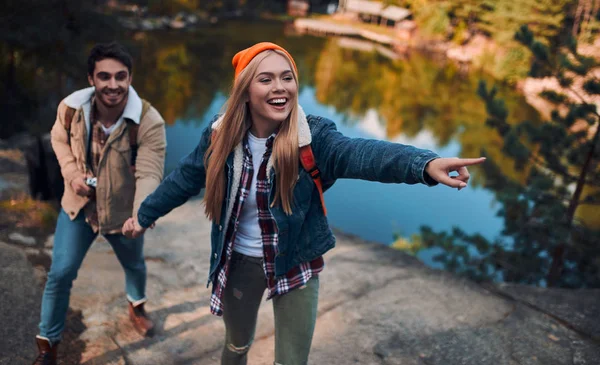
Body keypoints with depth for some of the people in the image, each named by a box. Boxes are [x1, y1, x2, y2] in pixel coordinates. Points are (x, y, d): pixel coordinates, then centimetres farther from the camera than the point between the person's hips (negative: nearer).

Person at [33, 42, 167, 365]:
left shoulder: (149, 122, -29)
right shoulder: (71, 108, -18)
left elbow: (149, 174, -36)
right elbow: (59, 139, 5)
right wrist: (71, 173, -14)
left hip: (123, 212, -1)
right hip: (78, 205, 1)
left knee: (134, 265, 23)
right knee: (60, 273, 2)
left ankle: (137, 307, 59)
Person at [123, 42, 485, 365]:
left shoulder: (312, 136, -21)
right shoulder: (221, 135, -13)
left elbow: (357, 152, -41)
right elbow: (184, 178, 3)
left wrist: (425, 164, -60)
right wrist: (145, 215, 16)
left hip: (296, 265, -2)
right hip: (239, 263, 2)